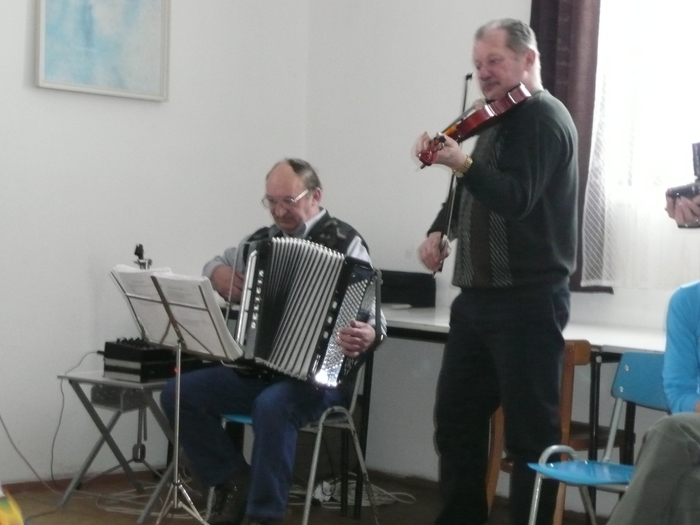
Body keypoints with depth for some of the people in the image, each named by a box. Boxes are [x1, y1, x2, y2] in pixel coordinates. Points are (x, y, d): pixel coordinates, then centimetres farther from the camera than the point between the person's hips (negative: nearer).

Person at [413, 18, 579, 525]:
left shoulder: (544, 119, -11)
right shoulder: (497, 122, 17)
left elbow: (516, 200, -24)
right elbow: (470, 195, 26)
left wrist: (462, 162, -36)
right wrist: (439, 231, 7)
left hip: (527, 302, -10)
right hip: (478, 298, 10)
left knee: (530, 430, -4)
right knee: (456, 417, 14)